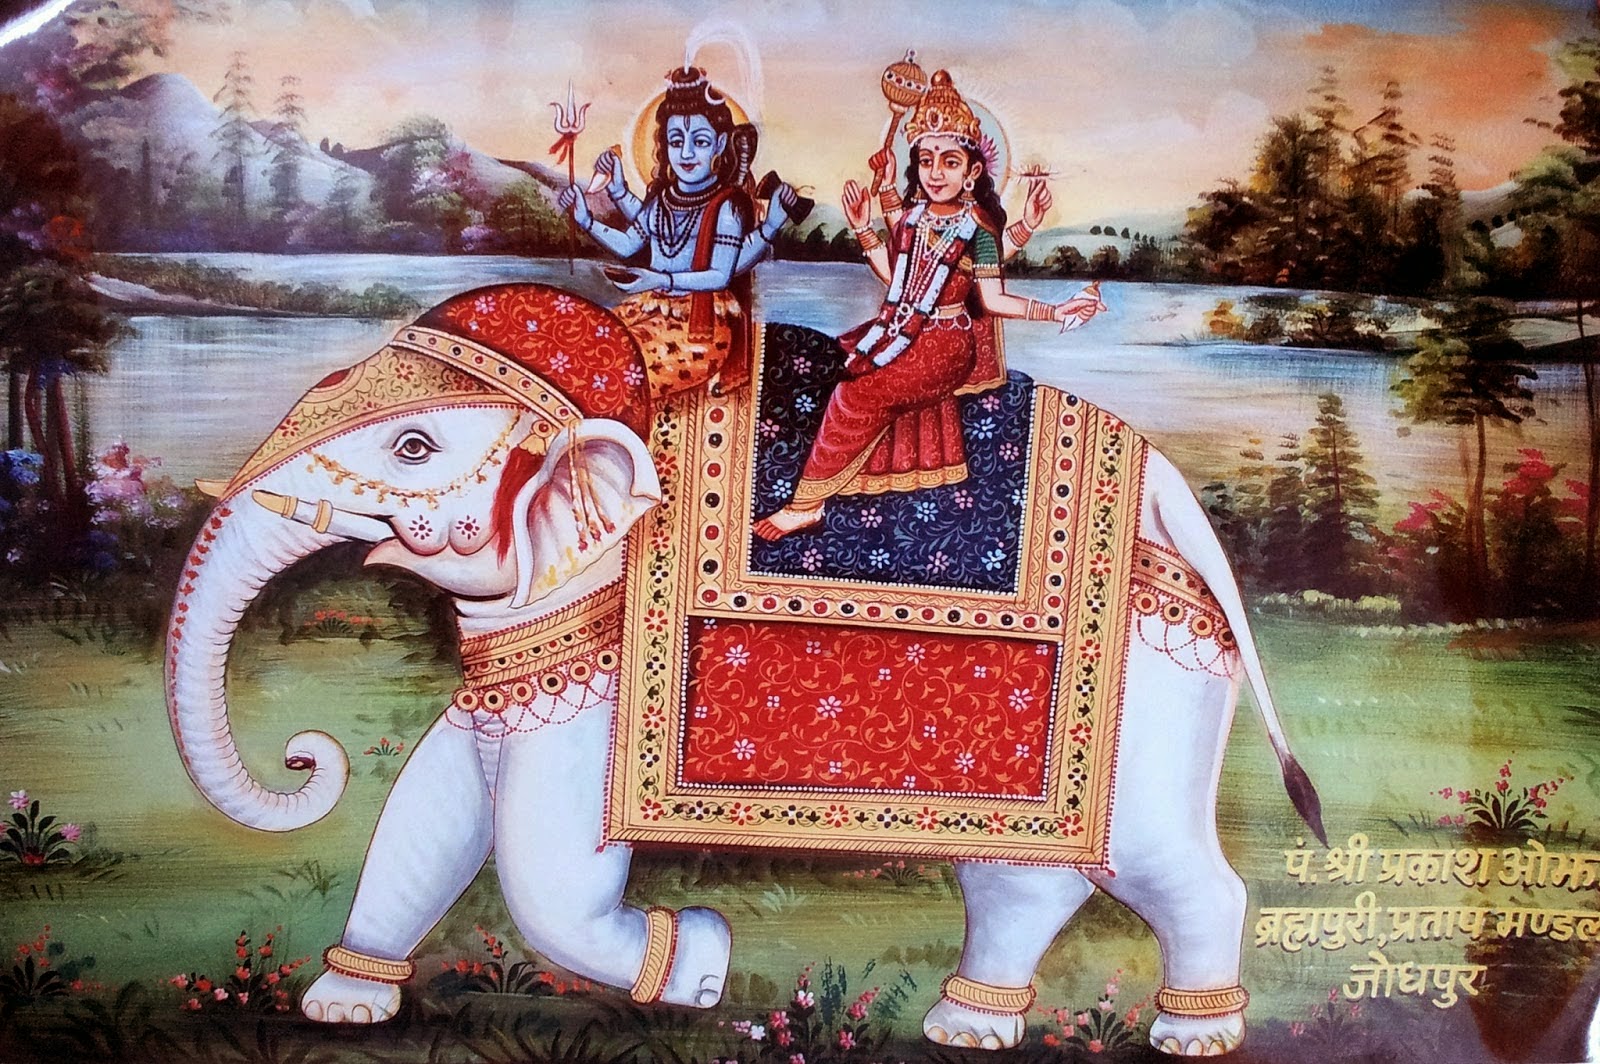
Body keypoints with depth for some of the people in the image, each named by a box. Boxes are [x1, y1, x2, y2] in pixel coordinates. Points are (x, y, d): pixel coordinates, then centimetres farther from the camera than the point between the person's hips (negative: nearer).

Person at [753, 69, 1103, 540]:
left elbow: (992, 300, -5)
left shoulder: (979, 229, -8)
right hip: (901, 332, 7)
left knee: (858, 396, -15)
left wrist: (1056, 311, -13)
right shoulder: (912, 213, 7)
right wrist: (864, 229, 8)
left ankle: (806, 503, -6)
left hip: (944, 342, -7)